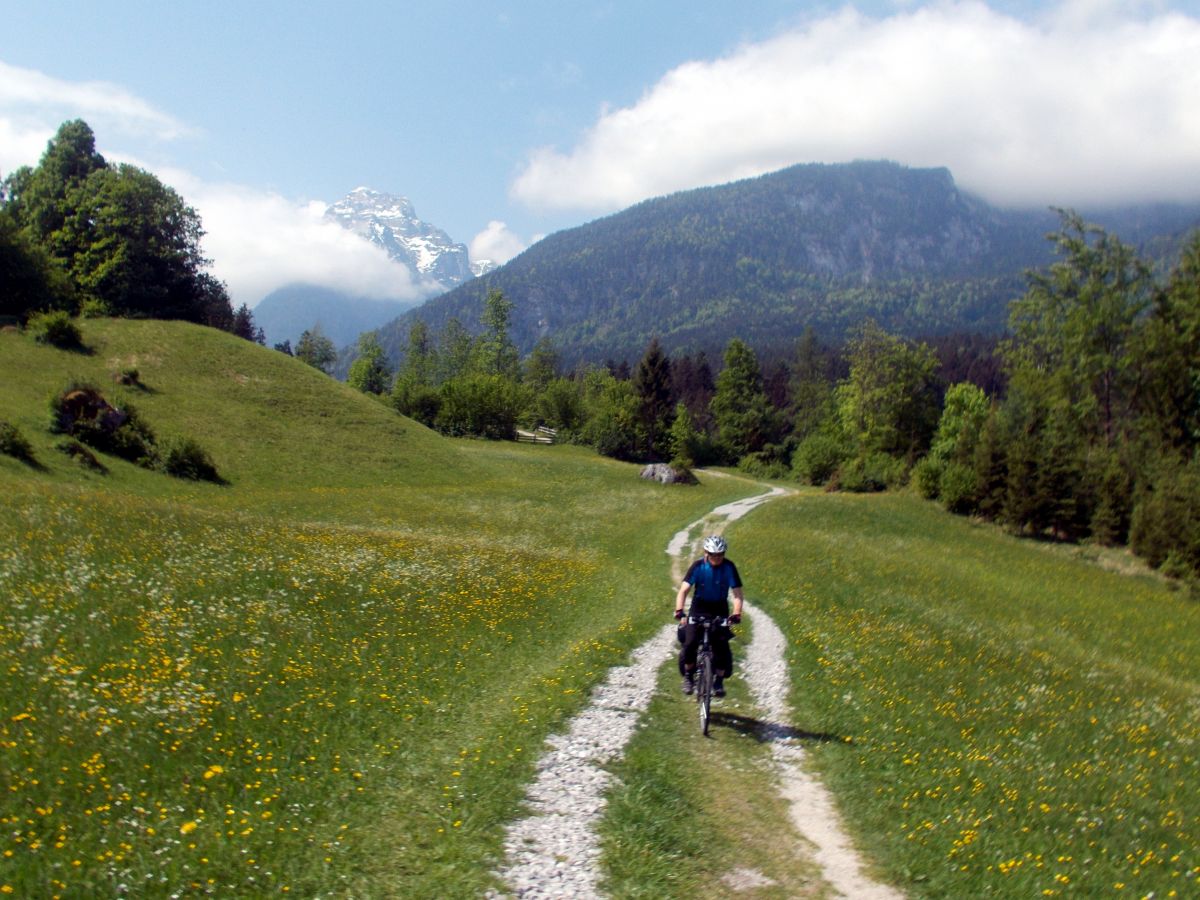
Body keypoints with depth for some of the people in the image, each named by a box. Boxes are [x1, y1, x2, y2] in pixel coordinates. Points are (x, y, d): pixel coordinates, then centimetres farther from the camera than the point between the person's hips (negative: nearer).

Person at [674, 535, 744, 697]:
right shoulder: (698, 566, -17)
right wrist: (679, 609, -39)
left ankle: (719, 681, 8)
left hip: (719, 609, 0)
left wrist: (737, 613, -36)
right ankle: (688, 675, 8)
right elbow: (684, 589, -23)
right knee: (690, 643, -14)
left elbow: (737, 592, -20)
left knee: (721, 646, -10)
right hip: (699, 607, 0)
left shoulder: (729, 567, -15)